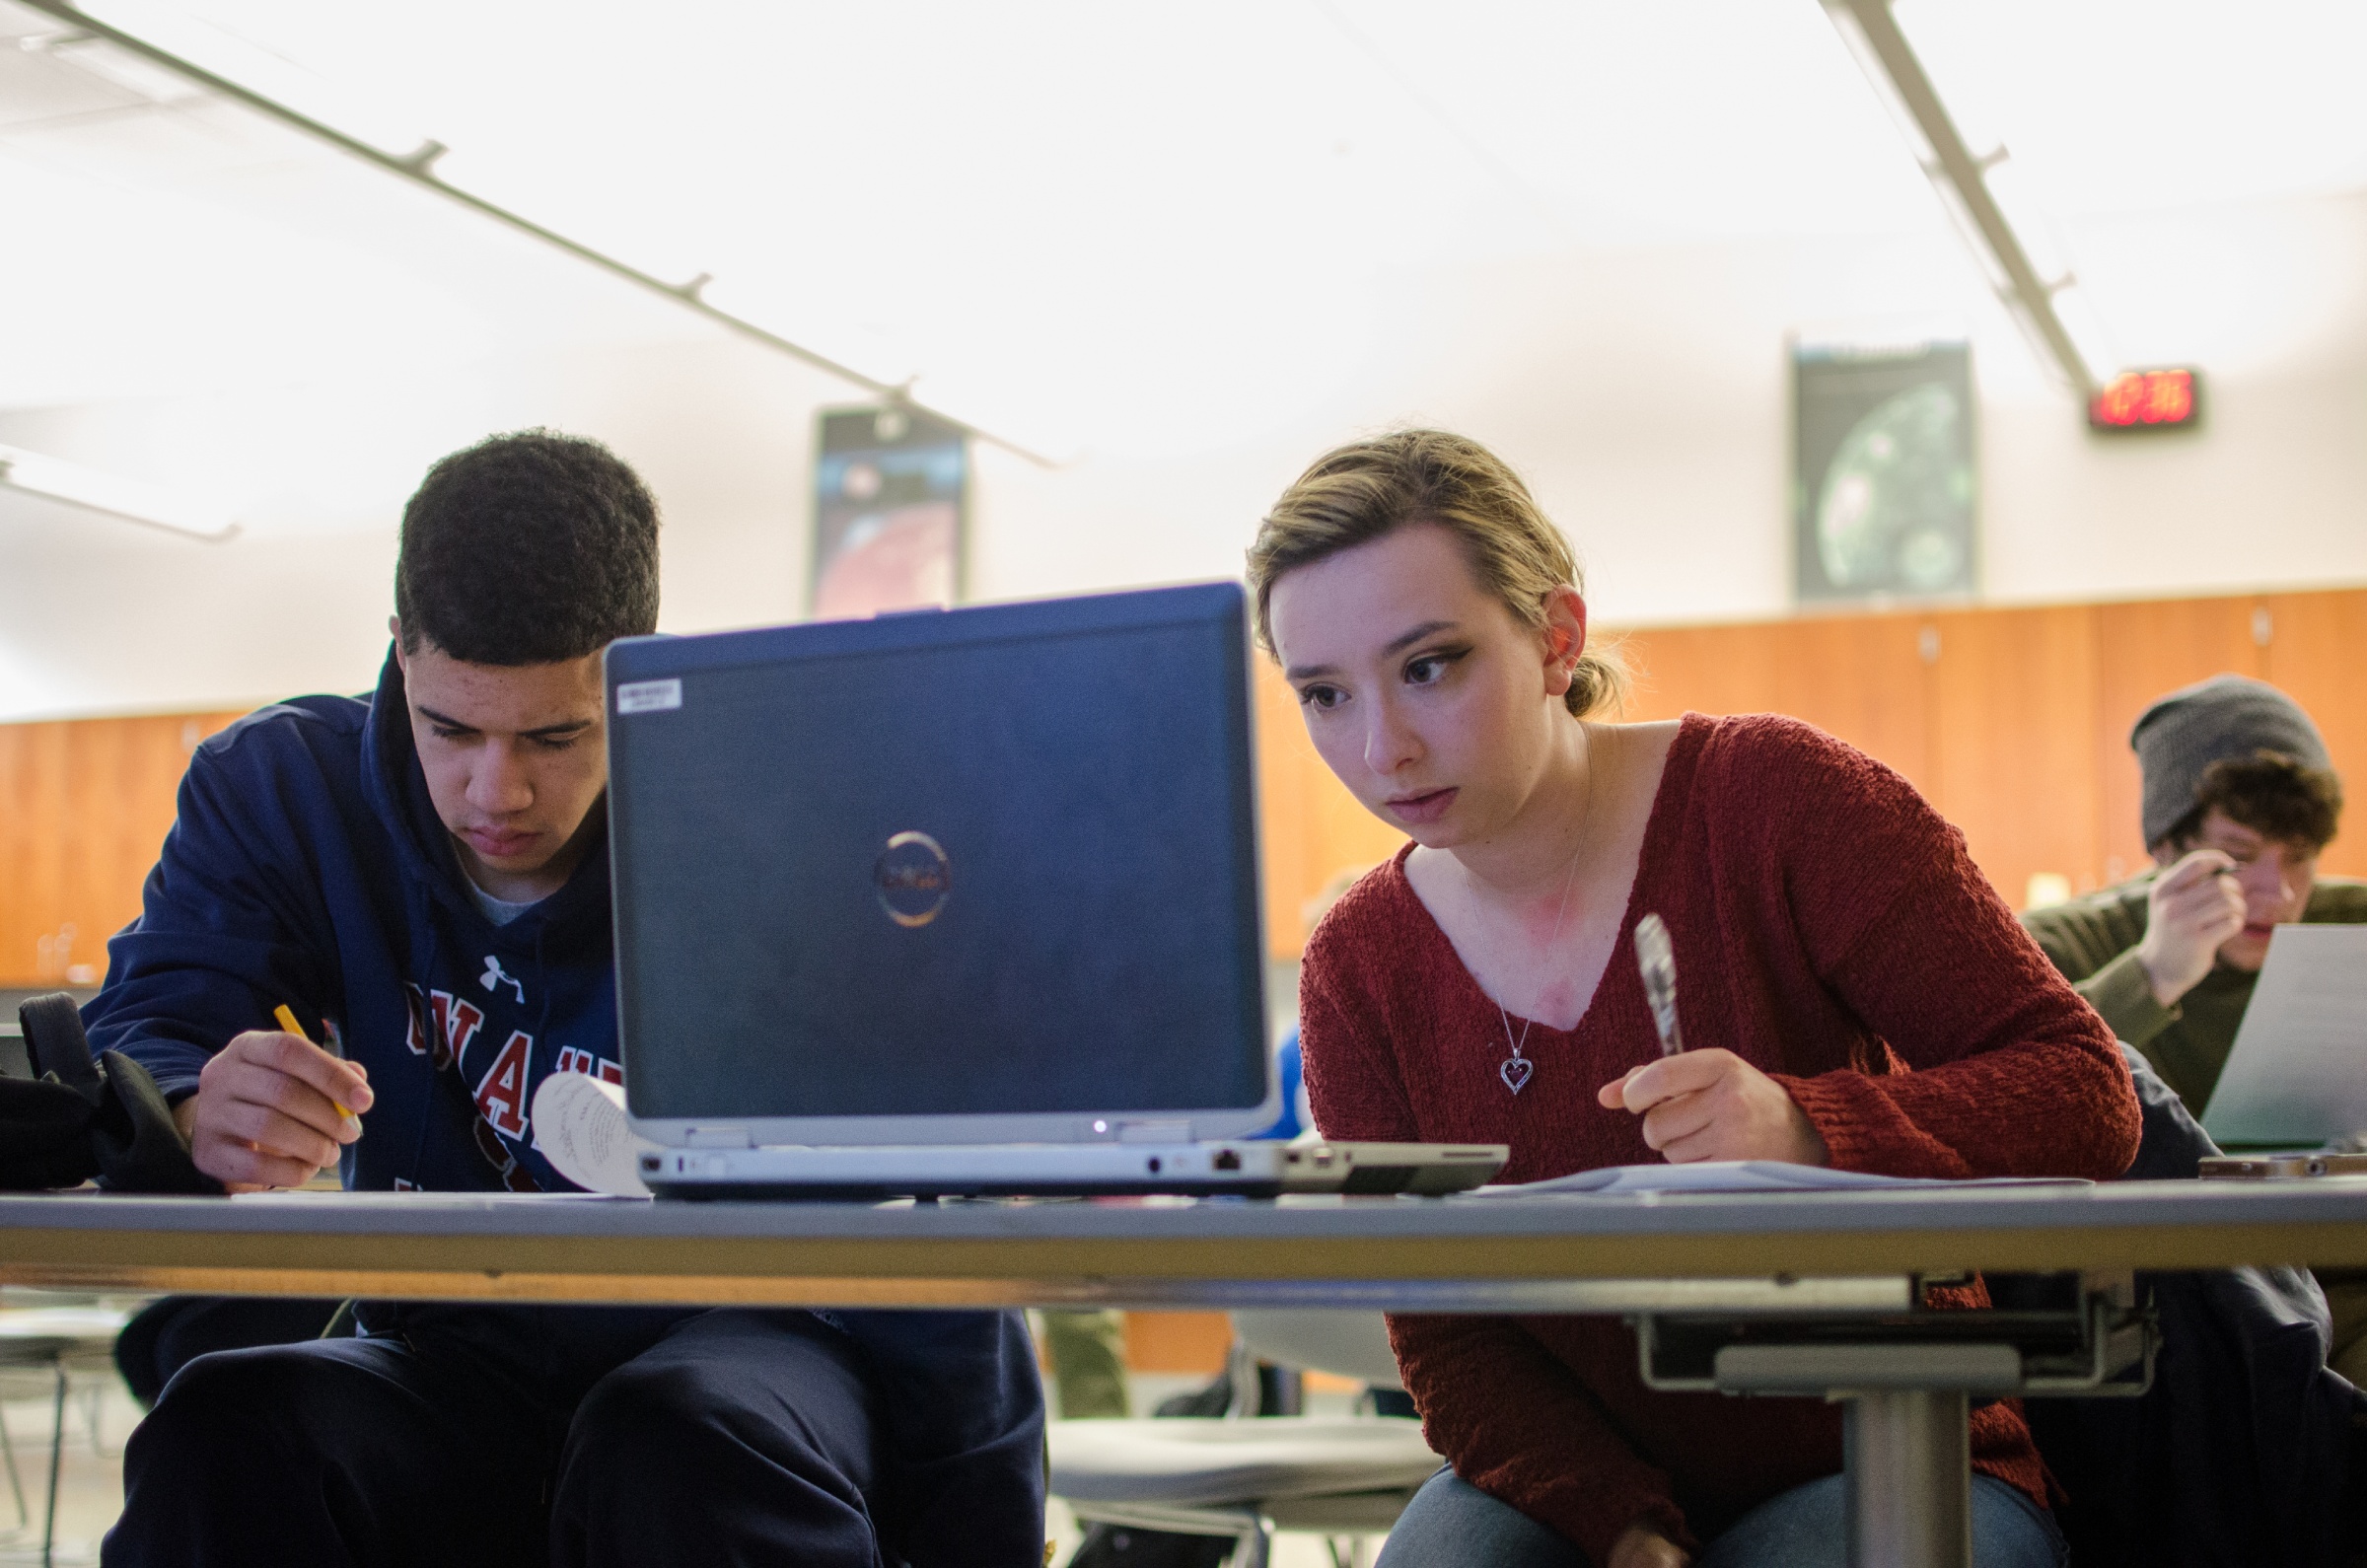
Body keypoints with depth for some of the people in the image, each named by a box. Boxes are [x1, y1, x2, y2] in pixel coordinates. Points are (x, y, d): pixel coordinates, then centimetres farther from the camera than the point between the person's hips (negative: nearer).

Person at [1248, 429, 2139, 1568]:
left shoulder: (1776, 801, -13)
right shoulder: (1357, 972, -3)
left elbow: (2087, 1095, -15)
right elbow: (1445, 1341, -2)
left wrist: (1809, 1135, -33)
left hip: (1887, 1462, -2)